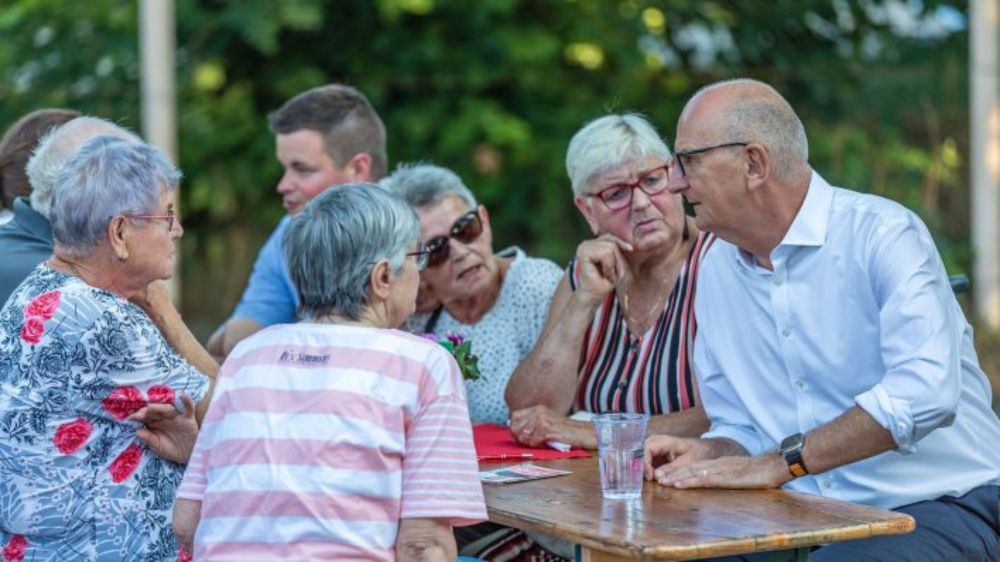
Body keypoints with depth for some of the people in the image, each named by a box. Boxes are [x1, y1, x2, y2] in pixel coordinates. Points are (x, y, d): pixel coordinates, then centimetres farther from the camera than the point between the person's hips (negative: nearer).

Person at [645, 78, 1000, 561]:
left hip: (942, 507, -6)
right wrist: (710, 454, -5)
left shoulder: (882, 233, -11)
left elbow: (925, 390, -26)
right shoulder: (717, 271, 11)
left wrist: (780, 463, -24)